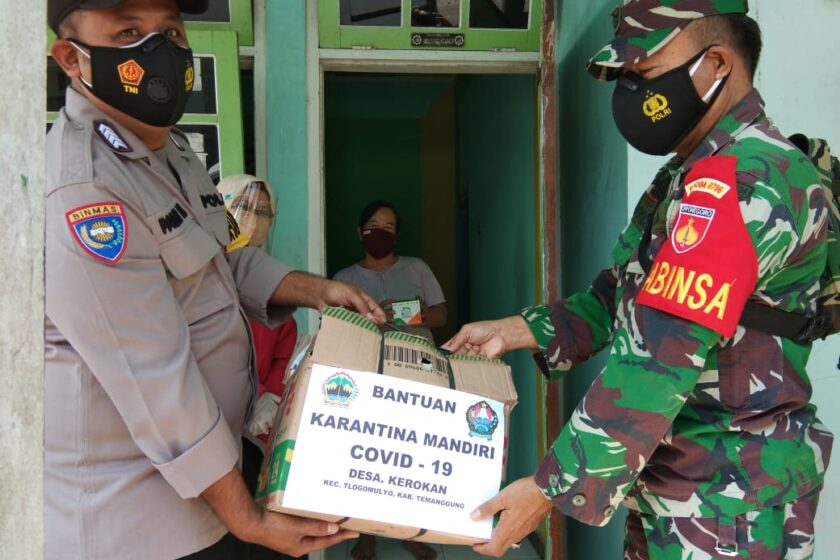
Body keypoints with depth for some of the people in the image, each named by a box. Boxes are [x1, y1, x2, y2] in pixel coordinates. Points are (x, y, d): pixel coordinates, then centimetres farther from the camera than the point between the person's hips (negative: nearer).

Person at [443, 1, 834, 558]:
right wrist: (512, 332, 4)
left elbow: (660, 360, -27)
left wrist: (553, 487, -24)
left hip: (726, 504, -8)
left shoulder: (739, 181, -22)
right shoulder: (688, 179, 12)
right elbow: (621, 296, 14)